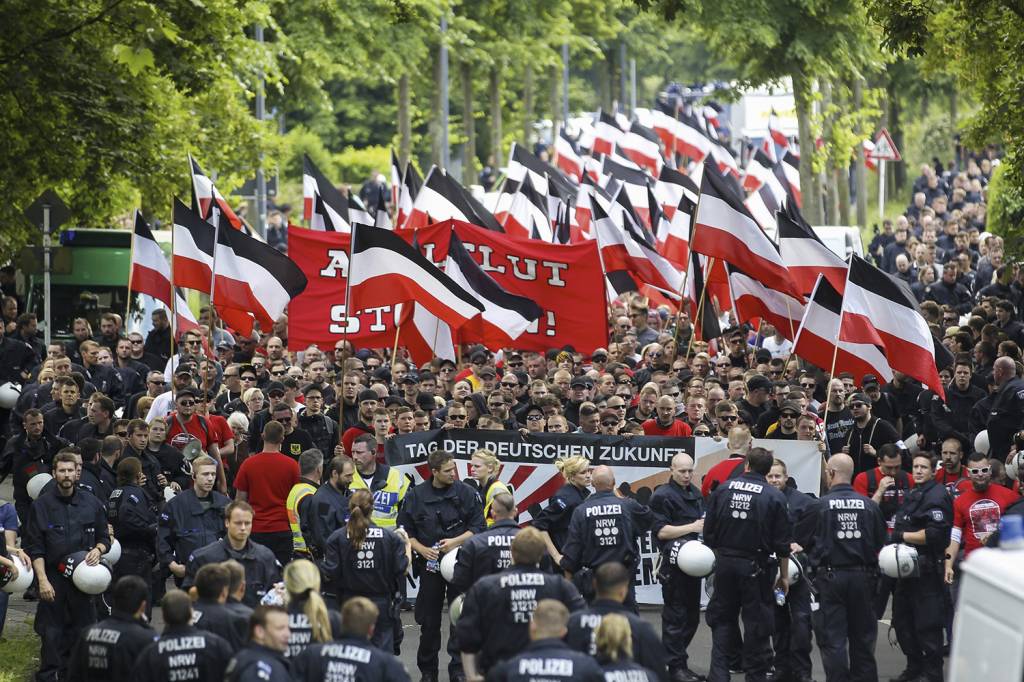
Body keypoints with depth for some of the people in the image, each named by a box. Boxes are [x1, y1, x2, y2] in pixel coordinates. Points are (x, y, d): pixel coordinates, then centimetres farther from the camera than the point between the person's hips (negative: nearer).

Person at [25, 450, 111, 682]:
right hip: (53, 578, -2)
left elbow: (104, 538, 17)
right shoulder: (41, 506, -1)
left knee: (82, 629, 4)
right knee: (51, 633, -2)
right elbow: (35, 548, -1)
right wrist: (42, 580, -11)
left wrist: (98, 550, -6)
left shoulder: (92, 504, 6)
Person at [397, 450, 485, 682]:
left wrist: (456, 541, -13)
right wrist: (422, 550, -9)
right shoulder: (416, 495, 0)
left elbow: (478, 526, 1)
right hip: (430, 564, 1)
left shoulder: (465, 493, -1)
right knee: (429, 620, 6)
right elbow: (405, 530, 6)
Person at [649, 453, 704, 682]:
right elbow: (660, 531, -16)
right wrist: (692, 527, -18)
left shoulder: (696, 494, 17)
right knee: (675, 616, -4)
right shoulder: (663, 496, -9)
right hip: (674, 565, -8)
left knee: (692, 616, 14)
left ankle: (679, 659, 24)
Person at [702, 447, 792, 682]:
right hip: (756, 566, -2)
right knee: (756, 622, 6)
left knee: (722, 620, 12)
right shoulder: (774, 497, -8)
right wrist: (784, 575, 4)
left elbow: (709, 532, 3)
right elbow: (782, 543, -5)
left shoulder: (723, 490, -1)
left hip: (725, 563, 2)